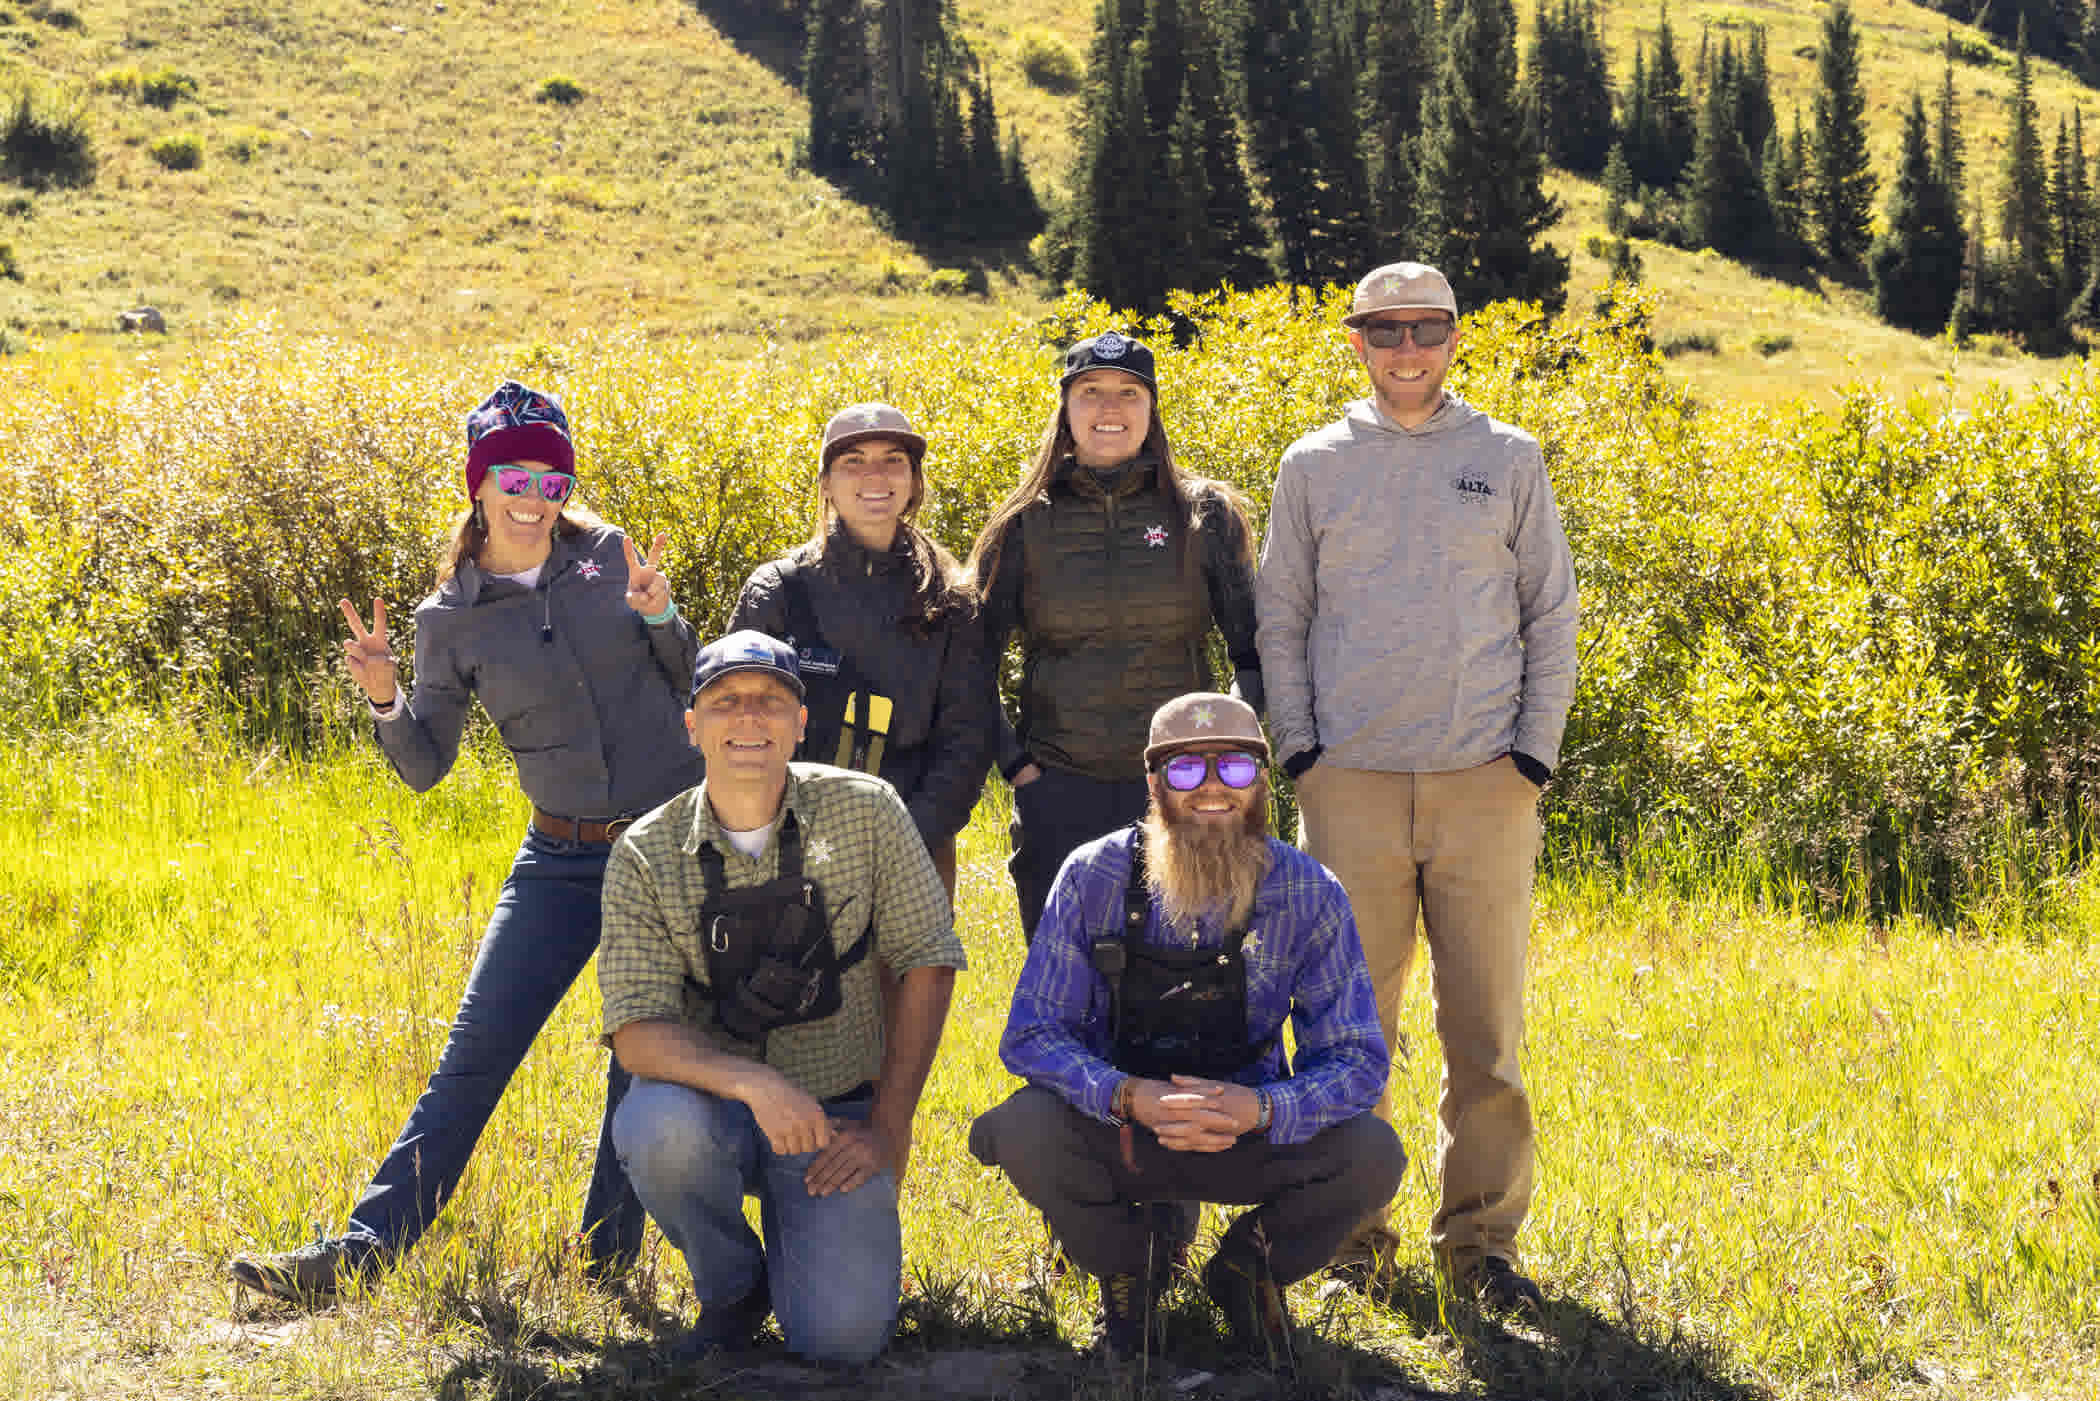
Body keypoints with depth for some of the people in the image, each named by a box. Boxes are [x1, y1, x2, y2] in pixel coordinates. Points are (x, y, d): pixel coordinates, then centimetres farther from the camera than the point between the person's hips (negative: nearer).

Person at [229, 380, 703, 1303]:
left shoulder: (609, 557, 0)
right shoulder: (451, 620, -1)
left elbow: (692, 685, 8)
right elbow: (425, 767, 3)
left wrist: (660, 617, -11)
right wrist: (385, 701, -16)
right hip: (563, 862, 0)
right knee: (473, 1058, -4)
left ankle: (606, 1259, 15)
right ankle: (362, 1251, -2)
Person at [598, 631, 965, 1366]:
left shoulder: (867, 811, -7)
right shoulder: (645, 855, -7)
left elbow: (928, 962, -2)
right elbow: (636, 1031, -14)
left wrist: (890, 1126, -8)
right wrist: (752, 1081, -32)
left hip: (836, 1116, 0)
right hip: (710, 1102, 1)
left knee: (842, 1338, -20)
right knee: (659, 1126, -36)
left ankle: (797, 1239, 18)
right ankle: (731, 1289, -2)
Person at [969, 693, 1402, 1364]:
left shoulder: (1309, 894, -11)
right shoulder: (1093, 877, -13)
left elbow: (1357, 1059, -11)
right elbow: (1032, 1035, -13)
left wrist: (1261, 1108, -32)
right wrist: (1128, 1097, -33)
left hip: (1251, 1133, 1)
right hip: (1115, 1130, -1)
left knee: (1372, 1154, -27)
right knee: (1019, 1129, -31)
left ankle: (1246, 1271, 7)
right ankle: (1127, 1269, 2)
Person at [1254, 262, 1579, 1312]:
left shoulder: (1508, 460, 8)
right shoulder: (1314, 466, 9)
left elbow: (1551, 615, 10)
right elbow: (1279, 619, 11)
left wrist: (1536, 748, 1)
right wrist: (1297, 746, 0)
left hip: (1484, 783, 0)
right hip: (1351, 782, 0)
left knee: (1486, 1026, 2)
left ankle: (1481, 1237, 13)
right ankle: (1353, 1234, 13)